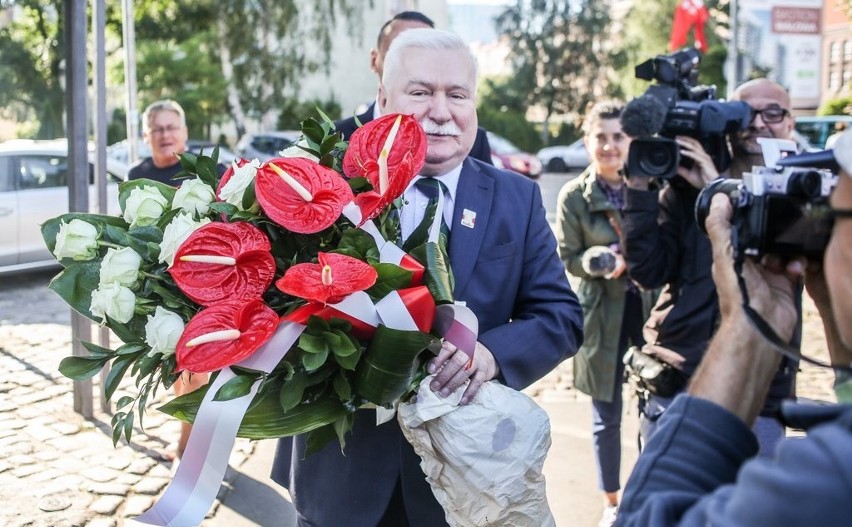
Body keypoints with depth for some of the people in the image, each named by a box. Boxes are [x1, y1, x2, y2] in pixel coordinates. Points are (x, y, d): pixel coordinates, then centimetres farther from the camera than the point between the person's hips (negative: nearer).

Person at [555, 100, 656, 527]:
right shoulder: (574, 195, -4)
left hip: (649, 306, 1)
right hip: (602, 313, -1)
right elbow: (567, 258, -2)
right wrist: (597, 262, -21)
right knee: (606, 416, 8)